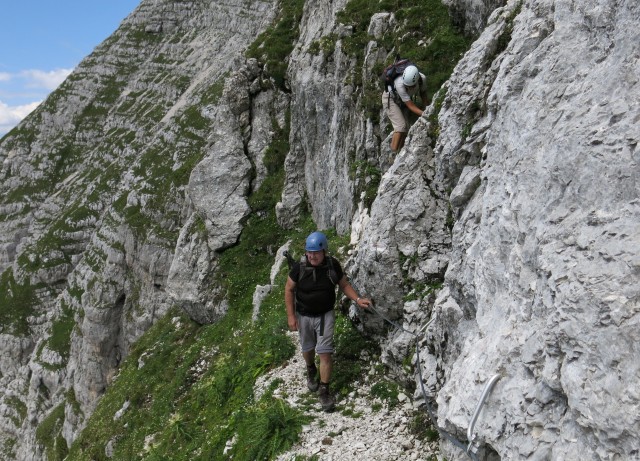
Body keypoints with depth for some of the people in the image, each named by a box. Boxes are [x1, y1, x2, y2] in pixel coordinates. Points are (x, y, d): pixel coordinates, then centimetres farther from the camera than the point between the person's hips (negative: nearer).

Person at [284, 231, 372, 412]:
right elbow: (289, 290, -8)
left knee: (325, 353, -6)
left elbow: (344, 285, -1)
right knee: (307, 348, 20)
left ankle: (324, 391, 8)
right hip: (304, 316, 1)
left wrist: (358, 299, -16)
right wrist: (290, 315, -10)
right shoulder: (299, 268, -20)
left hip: (325, 315, 0)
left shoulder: (333, 265, -16)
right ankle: (311, 370, 53)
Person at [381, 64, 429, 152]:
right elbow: (411, 106, -37)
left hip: (403, 101, 6)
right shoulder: (399, 84, -42)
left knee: (406, 128, -4)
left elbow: (423, 93, -3)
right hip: (390, 99, -6)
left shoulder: (422, 79, -27)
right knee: (401, 126, -20)